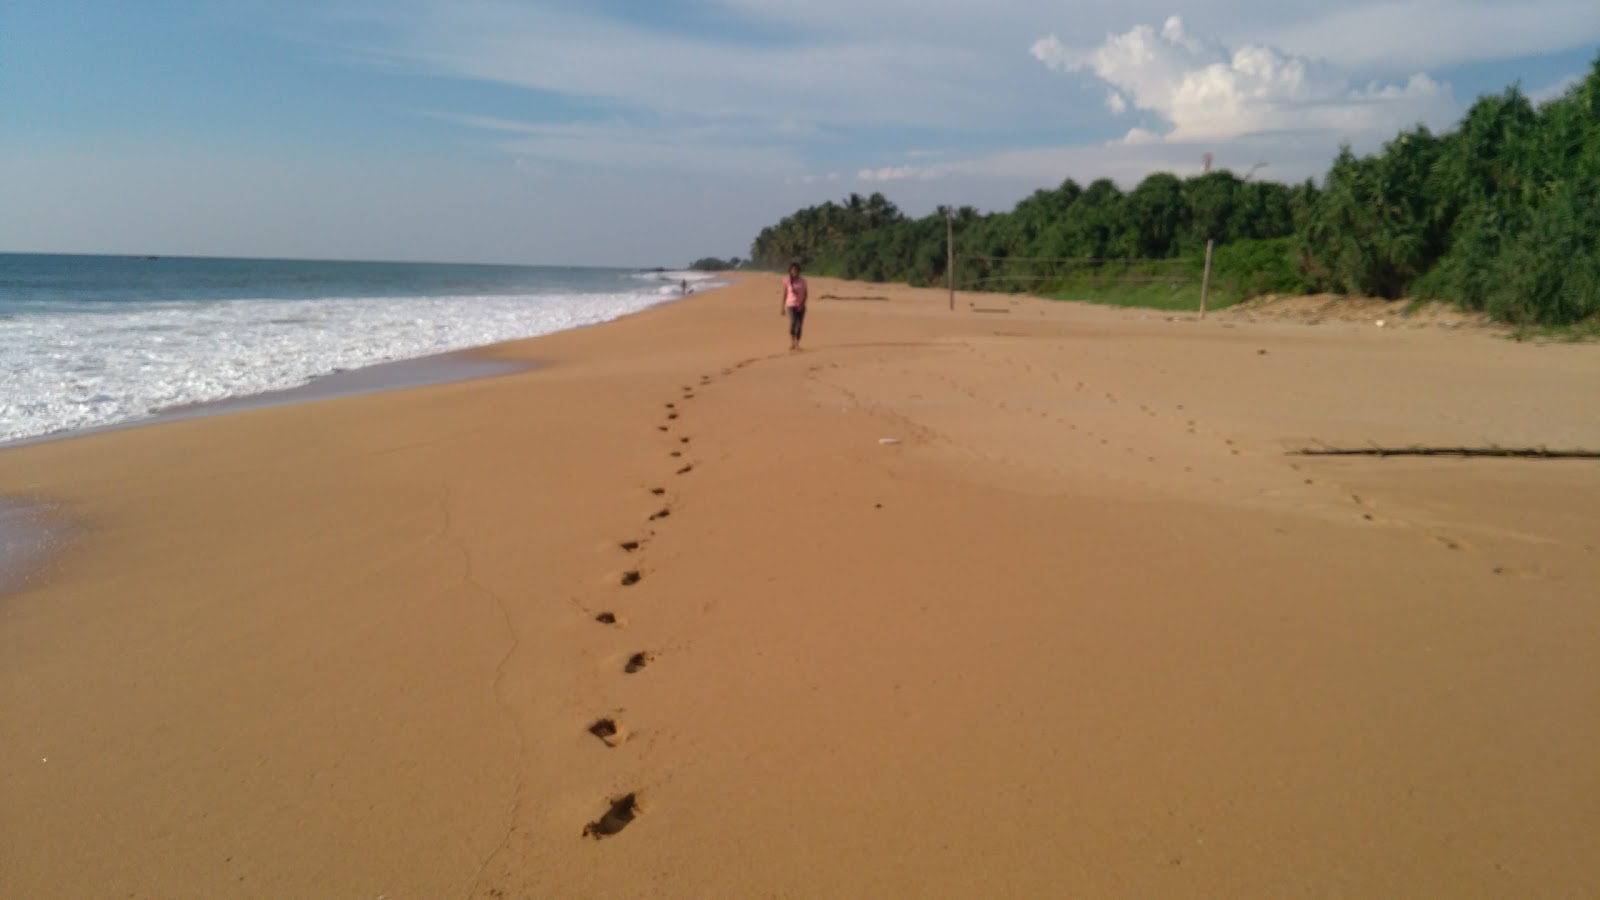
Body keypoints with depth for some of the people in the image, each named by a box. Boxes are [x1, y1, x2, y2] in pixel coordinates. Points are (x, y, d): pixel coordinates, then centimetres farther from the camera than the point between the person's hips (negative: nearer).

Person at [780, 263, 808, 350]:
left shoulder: (802, 281, 5)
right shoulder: (787, 281, 0)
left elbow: (805, 294, 6)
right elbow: (784, 294, 3)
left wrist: (802, 304, -9)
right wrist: (782, 307, 1)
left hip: (801, 306, 3)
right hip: (791, 305, -3)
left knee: (799, 325, 1)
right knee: (793, 322, -22)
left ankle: (797, 344, 9)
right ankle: (792, 342, -20)